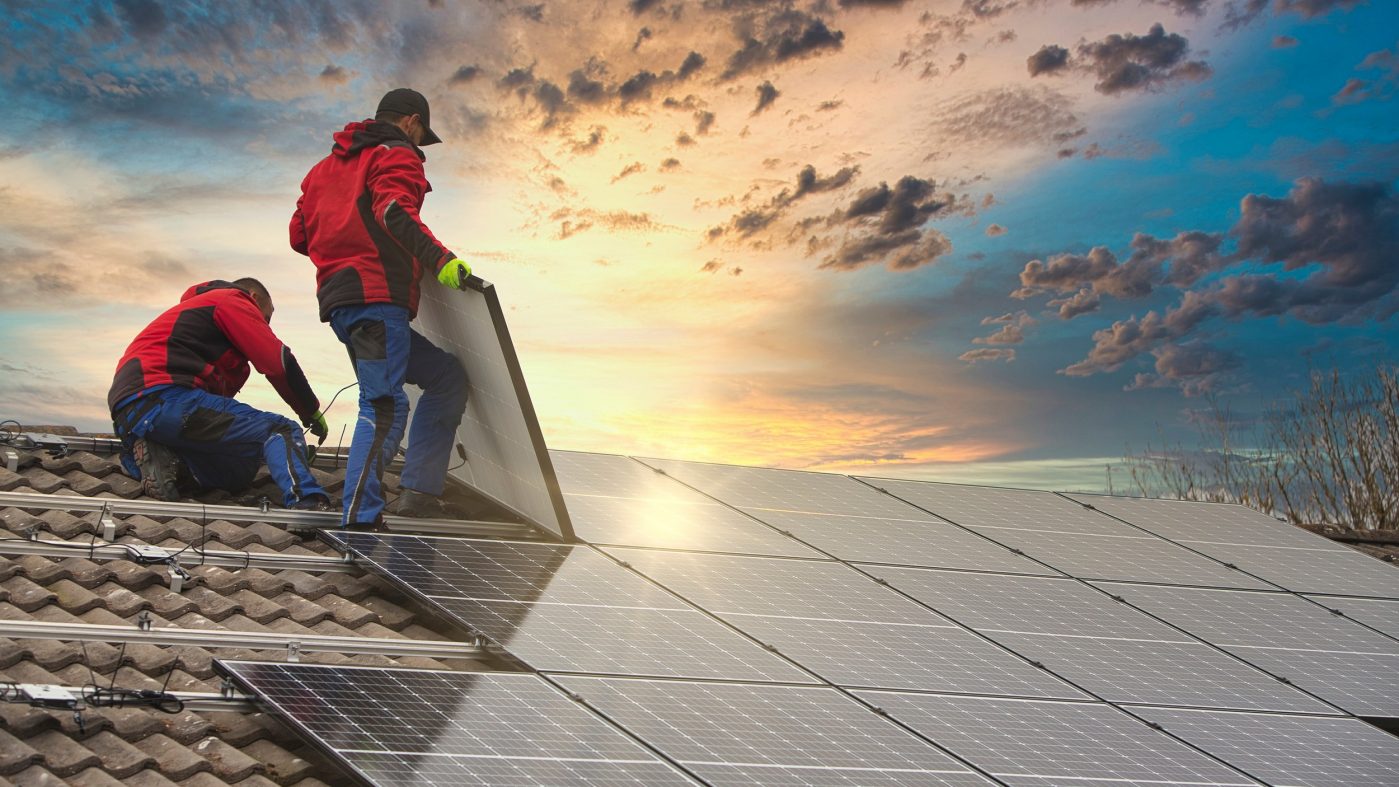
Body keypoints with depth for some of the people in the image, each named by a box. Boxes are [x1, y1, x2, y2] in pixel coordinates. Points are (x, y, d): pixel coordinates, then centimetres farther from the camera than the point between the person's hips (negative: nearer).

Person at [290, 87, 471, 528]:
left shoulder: (327, 165, 30)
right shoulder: (397, 156, 4)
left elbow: (300, 234, 26)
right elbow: (394, 212, -17)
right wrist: (440, 259, -26)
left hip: (337, 299, 9)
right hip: (377, 297, -9)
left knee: (447, 377, 16)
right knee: (386, 406, -18)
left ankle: (419, 491, 8)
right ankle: (359, 518, -31)